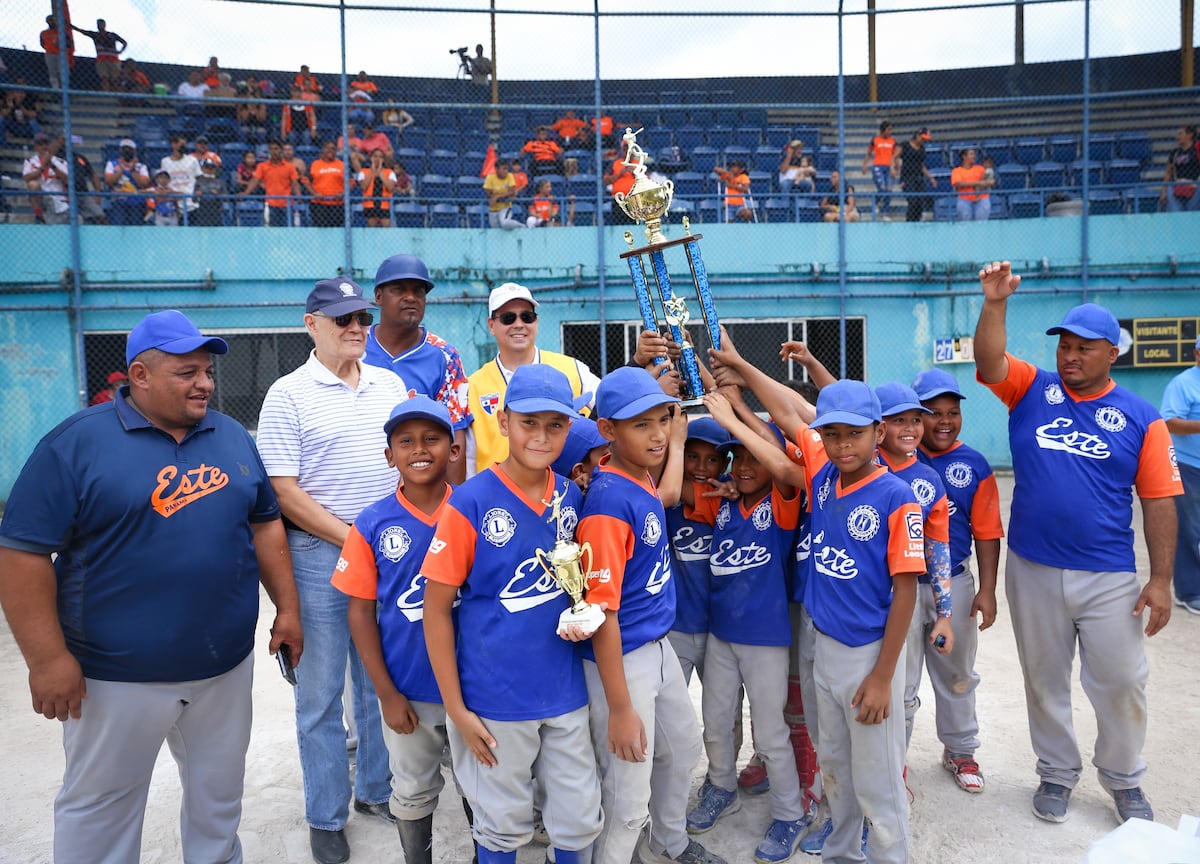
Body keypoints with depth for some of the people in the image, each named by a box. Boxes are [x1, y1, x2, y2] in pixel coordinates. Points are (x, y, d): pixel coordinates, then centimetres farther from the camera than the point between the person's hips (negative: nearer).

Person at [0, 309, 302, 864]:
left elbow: (264, 525, 11)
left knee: (219, 795, 20)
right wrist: (47, 658, -16)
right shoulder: (78, 442, -11)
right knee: (100, 805, 15)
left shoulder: (233, 438, 4)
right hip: (116, 675, -4)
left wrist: (287, 609, 7)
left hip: (226, 665, 4)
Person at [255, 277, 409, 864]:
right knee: (322, 691, 7)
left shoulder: (391, 385, 9)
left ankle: (376, 790, 35)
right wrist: (352, 538, -14)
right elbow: (284, 491, -10)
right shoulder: (289, 395, -6)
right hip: (319, 555, -4)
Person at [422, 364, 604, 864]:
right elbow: (436, 608, -10)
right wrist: (456, 709, -9)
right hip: (494, 699, -4)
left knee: (581, 822, 16)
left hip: (565, 692, 4)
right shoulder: (471, 503, -15)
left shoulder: (570, 497, -2)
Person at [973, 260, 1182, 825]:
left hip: (1109, 578, -1)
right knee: (1044, 681, 15)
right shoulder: (1032, 389, 1)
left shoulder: (1140, 417, -1)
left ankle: (1123, 780, 34)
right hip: (1032, 571, 1)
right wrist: (995, 304, -32)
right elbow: (988, 361, -17)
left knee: (1121, 682, 9)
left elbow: (1158, 501, -2)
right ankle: (1057, 773, 35)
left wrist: (1161, 579, -6)